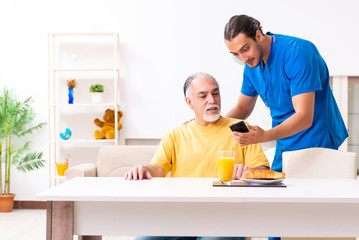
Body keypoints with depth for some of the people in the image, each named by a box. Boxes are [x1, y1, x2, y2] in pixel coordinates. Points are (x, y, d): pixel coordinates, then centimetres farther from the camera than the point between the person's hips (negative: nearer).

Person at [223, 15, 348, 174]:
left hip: (317, 145, -7)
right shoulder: (252, 63, 1)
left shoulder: (297, 52, -23)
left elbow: (304, 118, -29)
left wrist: (264, 136, -43)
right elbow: (242, 108, 14)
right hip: (284, 148, 7)